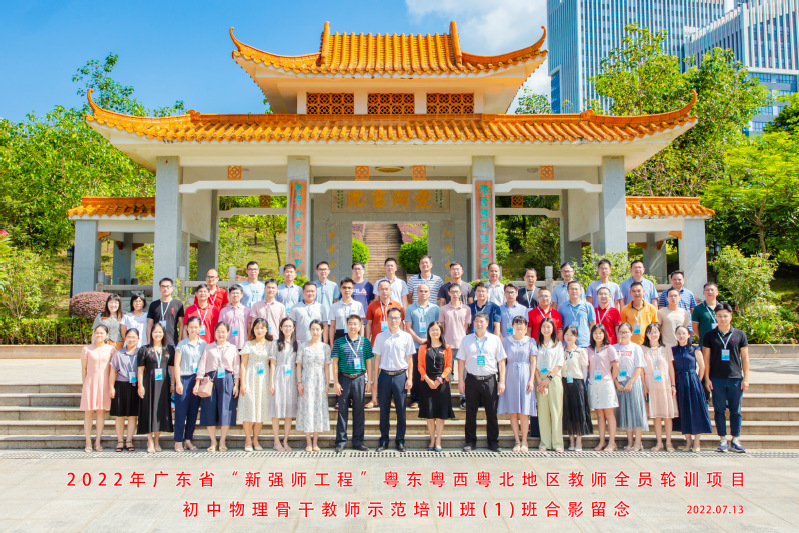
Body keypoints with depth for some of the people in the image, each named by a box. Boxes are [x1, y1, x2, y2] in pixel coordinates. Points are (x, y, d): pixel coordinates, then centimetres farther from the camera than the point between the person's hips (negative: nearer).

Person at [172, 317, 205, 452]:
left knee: (193, 411, 6)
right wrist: (178, 382, -9)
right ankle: (178, 441, 6)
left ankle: (188, 439, 17)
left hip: (197, 380, 3)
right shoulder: (182, 344, 0)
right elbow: (176, 364, -2)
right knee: (181, 411, -2)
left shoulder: (204, 344, 8)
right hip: (183, 379, -3)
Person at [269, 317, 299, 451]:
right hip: (278, 378, -3)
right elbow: (272, 364, 1)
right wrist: (271, 383, -5)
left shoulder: (296, 344, 12)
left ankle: (285, 441, 9)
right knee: (277, 410, -3)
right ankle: (277, 442, 5)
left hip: (292, 379, 3)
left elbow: (298, 364, 11)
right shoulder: (275, 344, 4)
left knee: (289, 411, 3)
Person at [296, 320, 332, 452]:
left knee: (319, 408, 2)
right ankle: (308, 442, 6)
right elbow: (299, 365, 2)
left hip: (320, 382, 1)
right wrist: (299, 382, -5)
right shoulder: (303, 346, 3)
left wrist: (326, 384, 1)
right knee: (306, 408, -2)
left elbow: (326, 367, 5)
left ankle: (315, 442, 11)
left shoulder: (325, 347, 6)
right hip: (306, 381, -1)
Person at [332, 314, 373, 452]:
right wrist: (336, 382, -3)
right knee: (342, 410, 4)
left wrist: (369, 380, 6)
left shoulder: (365, 342, 5)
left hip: (359, 379, 1)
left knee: (359, 410, 7)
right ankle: (341, 441, 12)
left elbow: (369, 361, 9)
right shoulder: (339, 342, 1)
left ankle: (358, 441, 16)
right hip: (344, 378, -1)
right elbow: (335, 362, 1)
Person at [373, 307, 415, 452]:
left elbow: (409, 359, 6)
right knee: (384, 409, 6)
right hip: (384, 375, 1)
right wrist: (375, 380, 5)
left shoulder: (406, 337, 3)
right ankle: (384, 439, 17)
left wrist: (410, 378, 0)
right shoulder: (380, 337, 5)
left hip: (400, 375, -1)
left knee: (401, 409, 3)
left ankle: (400, 440, 15)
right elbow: (377, 358, 7)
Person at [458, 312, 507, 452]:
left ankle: (493, 442, 16)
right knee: (470, 412, 6)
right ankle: (470, 441, 17)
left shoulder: (495, 339, 5)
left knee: (491, 412, 4)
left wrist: (502, 381, 1)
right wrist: (461, 380, 4)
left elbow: (501, 362, 6)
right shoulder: (466, 339, 8)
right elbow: (461, 361, 9)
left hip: (490, 380, -1)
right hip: (472, 379, 1)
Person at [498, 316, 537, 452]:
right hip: (510, 377, 1)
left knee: (524, 412, -3)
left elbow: (533, 362, 4)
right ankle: (517, 441, 8)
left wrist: (531, 380, -4)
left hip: (525, 377, -1)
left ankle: (524, 442, 5)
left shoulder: (530, 341, 7)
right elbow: (503, 361, 7)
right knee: (513, 411, 0)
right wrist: (502, 379, -1)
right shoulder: (506, 341, 9)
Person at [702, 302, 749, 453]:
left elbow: (745, 357, 7)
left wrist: (746, 378, 2)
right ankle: (723, 440, 11)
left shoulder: (740, 335, 5)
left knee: (735, 411, 4)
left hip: (735, 379, 0)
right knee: (719, 410, 3)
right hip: (717, 379, 0)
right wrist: (707, 378, -1)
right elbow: (706, 358, 5)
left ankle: (735, 441, 13)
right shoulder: (709, 336, 4)